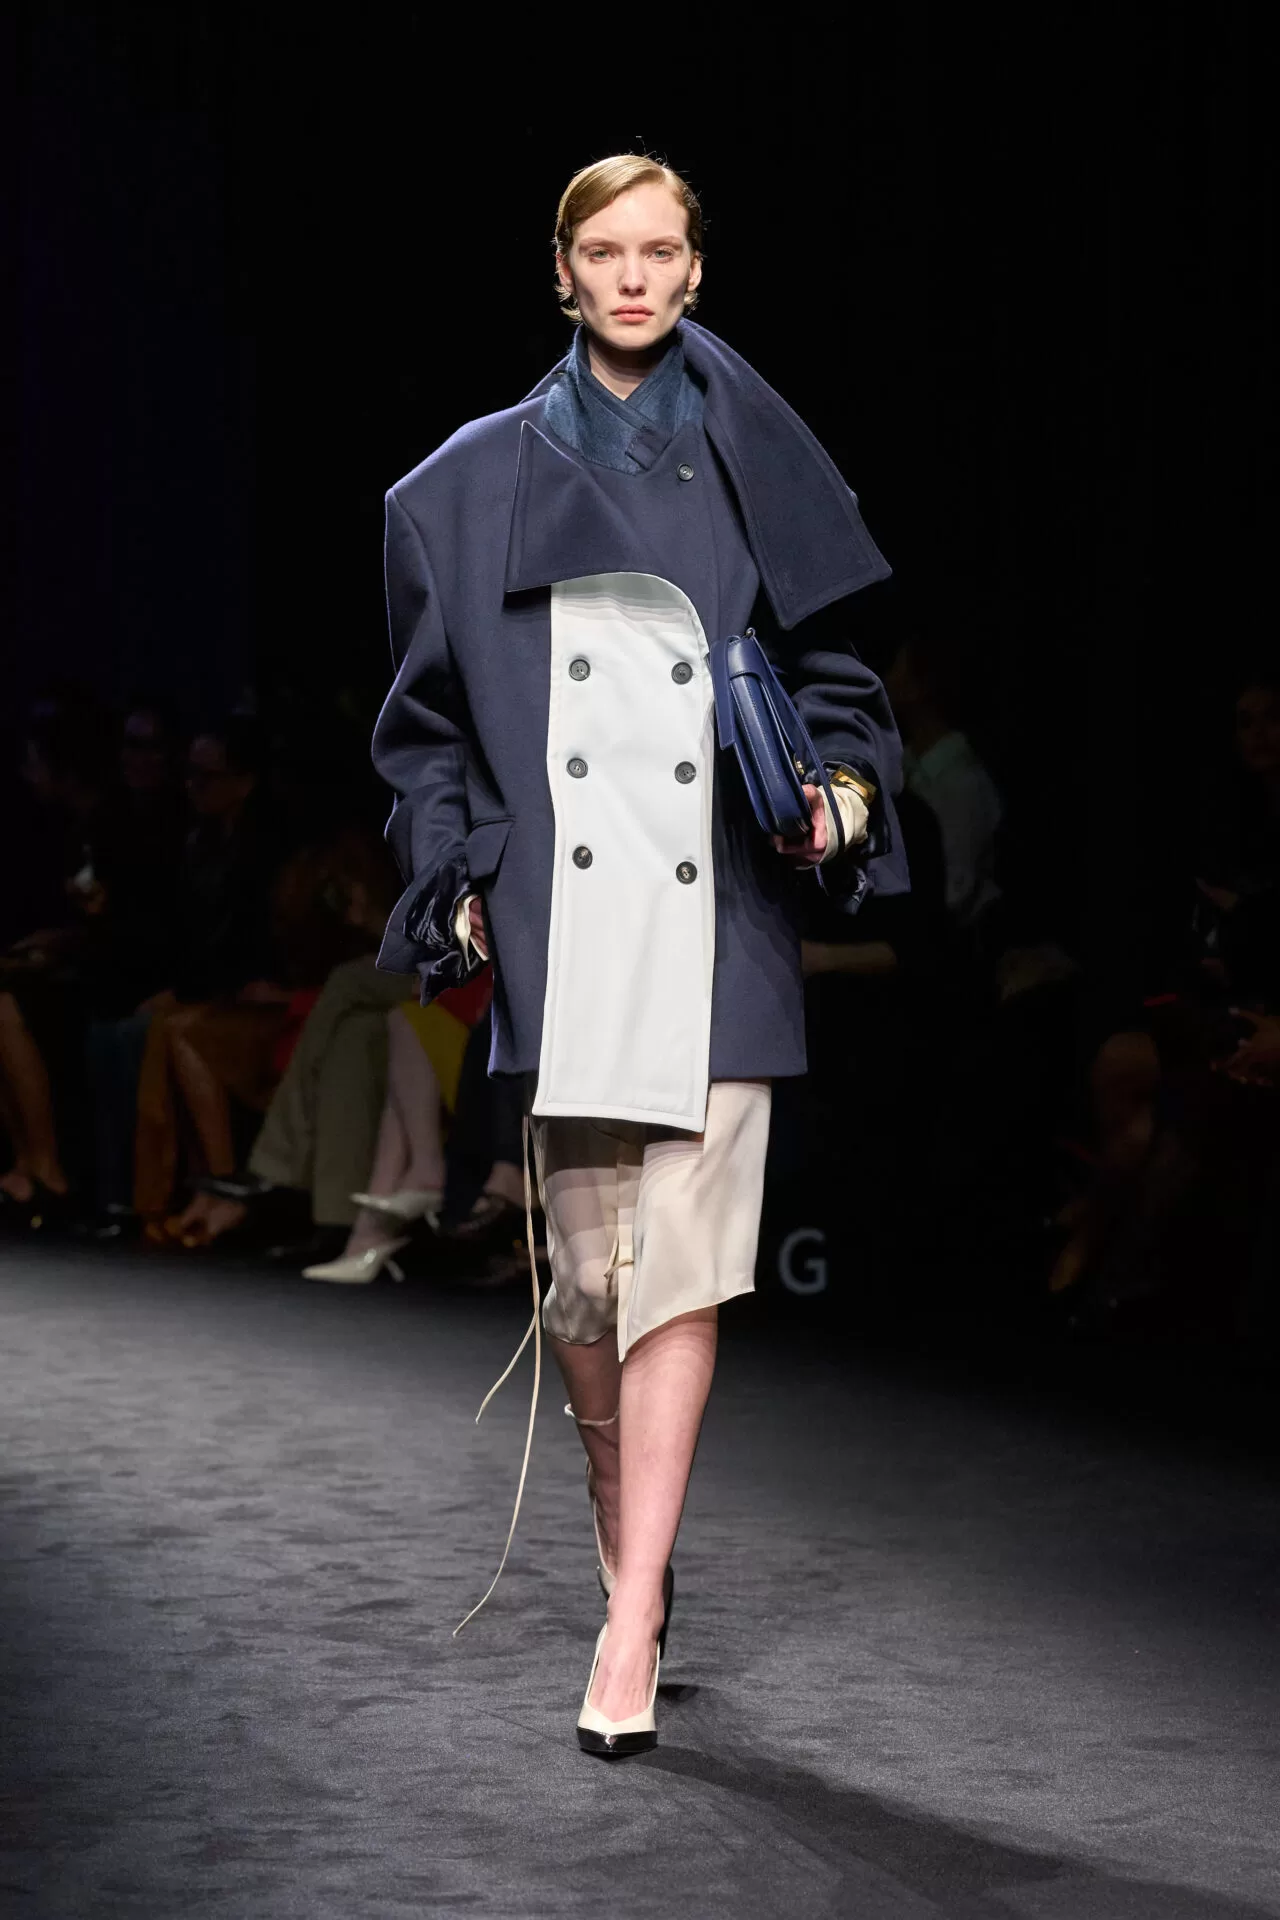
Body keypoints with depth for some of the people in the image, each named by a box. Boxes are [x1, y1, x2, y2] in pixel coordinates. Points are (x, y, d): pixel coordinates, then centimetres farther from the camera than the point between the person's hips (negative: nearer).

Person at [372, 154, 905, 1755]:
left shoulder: (751, 464, 11)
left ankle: (632, 1625, -9)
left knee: (679, 1267, -9)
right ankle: (633, 1556, 19)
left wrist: (841, 785, -5)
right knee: (582, 1274, -1)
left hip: (716, 916, -1)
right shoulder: (481, 480, 12)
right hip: (558, 917, 1)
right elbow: (430, 710, 14)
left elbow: (828, 667, 14)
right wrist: (459, 874, 4)